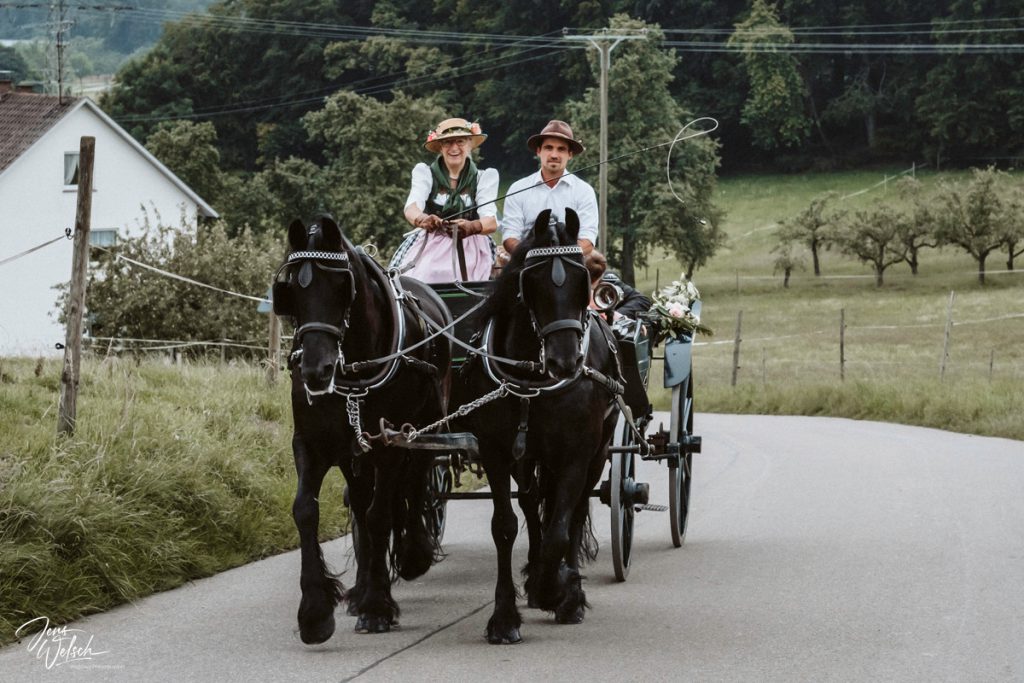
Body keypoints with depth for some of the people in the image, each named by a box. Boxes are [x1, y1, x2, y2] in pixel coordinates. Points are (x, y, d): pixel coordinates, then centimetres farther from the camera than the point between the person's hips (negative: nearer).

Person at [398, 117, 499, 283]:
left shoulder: (484, 177, 9)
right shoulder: (424, 173, 9)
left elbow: (492, 222, -6)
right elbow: (411, 209, -9)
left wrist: (471, 227, -31)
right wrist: (422, 219, -35)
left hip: (470, 250, 0)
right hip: (429, 248, 0)